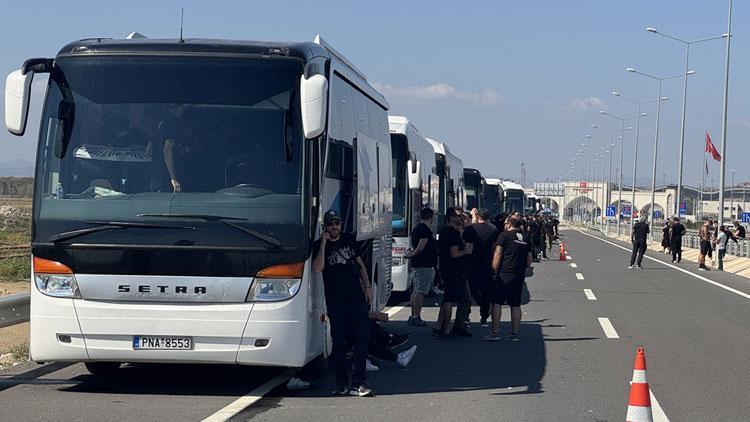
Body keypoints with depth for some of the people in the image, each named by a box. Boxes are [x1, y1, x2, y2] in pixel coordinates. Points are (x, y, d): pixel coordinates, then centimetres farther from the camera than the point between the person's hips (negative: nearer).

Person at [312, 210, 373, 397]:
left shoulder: (349, 240, 13)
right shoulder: (319, 245, 2)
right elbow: (317, 269, -15)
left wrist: (367, 286, 12)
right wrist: (324, 243, -16)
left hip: (357, 298, 3)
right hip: (336, 302, -3)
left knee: (362, 339, -6)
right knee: (339, 343, 2)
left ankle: (358, 382, -7)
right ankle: (341, 383, 10)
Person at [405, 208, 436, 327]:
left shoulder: (416, 228, 15)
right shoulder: (426, 230, -15)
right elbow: (421, 247, -19)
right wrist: (411, 255, -8)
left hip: (416, 264, 10)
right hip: (425, 265, -10)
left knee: (416, 291, 13)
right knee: (420, 292, -8)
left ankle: (413, 316, 17)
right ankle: (416, 318, -9)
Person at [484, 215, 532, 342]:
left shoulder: (505, 235, -5)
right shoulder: (525, 239, 12)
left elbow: (498, 254, -11)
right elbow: (529, 261, 13)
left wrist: (494, 271, -7)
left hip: (504, 274, -6)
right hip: (519, 276, 6)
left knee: (497, 303, -1)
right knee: (515, 305, 9)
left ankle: (495, 333, -5)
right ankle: (514, 334, 11)